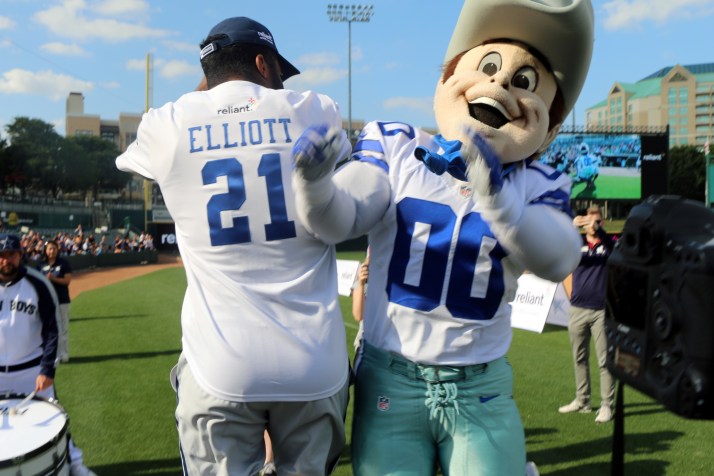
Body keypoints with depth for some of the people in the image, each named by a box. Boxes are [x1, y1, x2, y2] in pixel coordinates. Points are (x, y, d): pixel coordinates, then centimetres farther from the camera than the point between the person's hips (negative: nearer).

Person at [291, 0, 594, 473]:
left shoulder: (537, 185, 0)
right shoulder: (395, 146, -3)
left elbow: (557, 260, -20)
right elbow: (340, 218, -16)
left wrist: (495, 195, -37)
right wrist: (315, 181, -38)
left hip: (482, 390, 1)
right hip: (389, 379, 0)